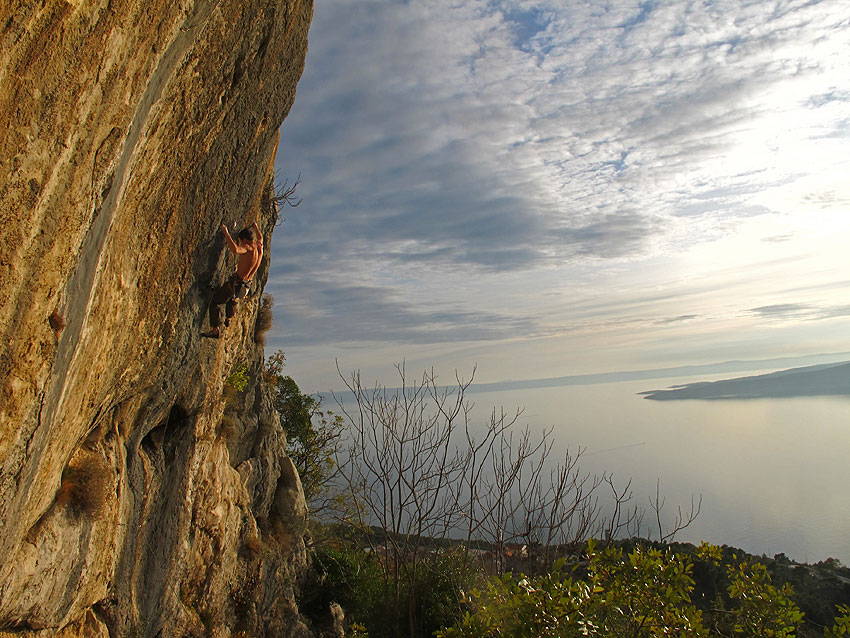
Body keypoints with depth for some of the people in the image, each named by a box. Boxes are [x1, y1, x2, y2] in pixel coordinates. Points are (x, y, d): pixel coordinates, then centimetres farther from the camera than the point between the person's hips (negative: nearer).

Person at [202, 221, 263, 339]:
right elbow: (260, 237, 28)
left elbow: (235, 250, -43)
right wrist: (256, 227, 46)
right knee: (233, 299, 37)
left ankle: (215, 330, -1)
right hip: (245, 286, 8)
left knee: (215, 302, 3)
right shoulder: (259, 247, 3)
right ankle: (228, 319, 56)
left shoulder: (248, 248, -21)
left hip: (235, 282, -8)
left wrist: (226, 232, -34)